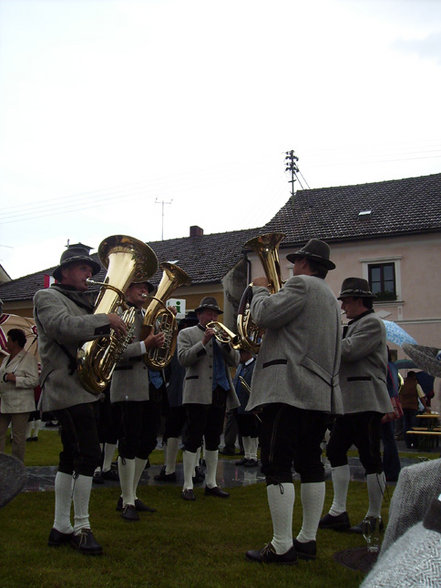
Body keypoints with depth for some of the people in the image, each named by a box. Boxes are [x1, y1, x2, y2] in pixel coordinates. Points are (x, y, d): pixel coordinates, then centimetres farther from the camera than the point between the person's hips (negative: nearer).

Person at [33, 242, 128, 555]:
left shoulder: (83, 302, 23)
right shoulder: (48, 296, -3)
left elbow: (91, 336, 25)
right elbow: (62, 325, -23)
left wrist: (115, 329, 6)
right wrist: (105, 320, -23)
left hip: (85, 389, 10)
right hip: (68, 388, -10)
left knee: (72, 457, 12)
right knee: (89, 455, -12)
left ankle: (61, 527, 20)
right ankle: (81, 527, -2)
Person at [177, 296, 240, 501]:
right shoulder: (187, 334, 7)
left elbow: (235, 361, 10)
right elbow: (183, 359, -8)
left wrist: (226, 343, -7)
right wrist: (204, 342, -15)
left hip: (221, 392, 5)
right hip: (198, 394, -5)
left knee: (213, 440, 10)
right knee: (193, 440, -5)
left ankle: (211, 483, 17)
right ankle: (188, 486, 0)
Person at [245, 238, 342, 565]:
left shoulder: (302, 284, -7)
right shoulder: (330, 297, 24)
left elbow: (264, 315, -15)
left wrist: (260, 289, 4)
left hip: (289, 389, -10)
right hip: (321, 391, 10)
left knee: (277, 464, -8)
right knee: (310, 464, 12)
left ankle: (282, 547, -7)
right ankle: (308, 539, 18)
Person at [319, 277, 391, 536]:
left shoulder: (373, 323, -9)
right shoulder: (354, 325, 21)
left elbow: (349, 351, -21)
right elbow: (341, 354, 18)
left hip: (366, 402, -10)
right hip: (349, 402, 10)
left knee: (371, 458, -3)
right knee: (336, 451, 10)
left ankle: (374, 518, 8)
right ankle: (339, 512, 15)